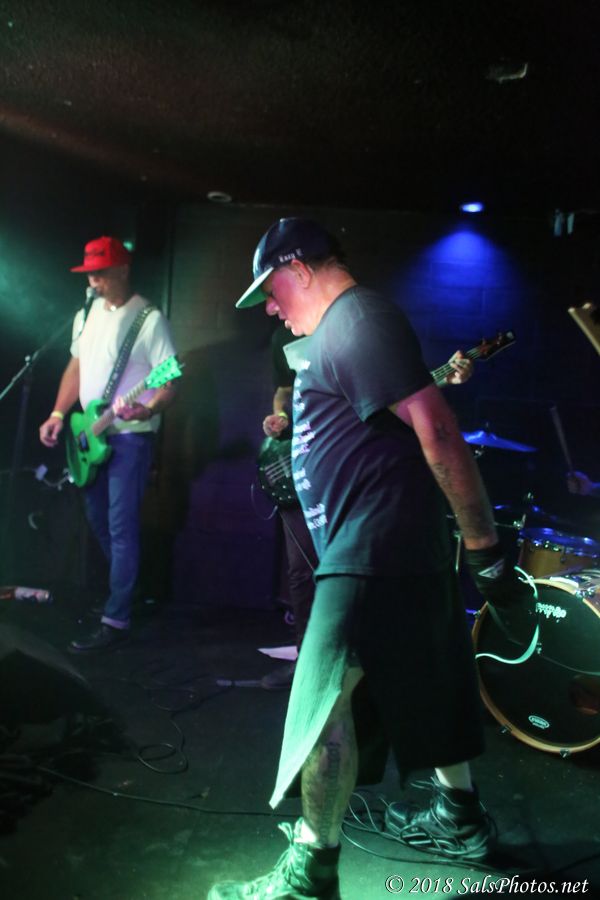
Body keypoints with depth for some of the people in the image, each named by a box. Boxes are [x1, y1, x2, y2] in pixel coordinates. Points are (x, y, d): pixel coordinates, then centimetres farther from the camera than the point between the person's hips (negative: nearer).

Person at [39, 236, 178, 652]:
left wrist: (149, 410, -35)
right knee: (97, 519, 17)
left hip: (130, 437, -8)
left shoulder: (149, 318, -12)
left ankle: (116, 619, -1)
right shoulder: (86, 315, 11)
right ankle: (123, 585, 37)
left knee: (121, 526, -7)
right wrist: (59, 414, 8)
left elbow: (171, 380, -16)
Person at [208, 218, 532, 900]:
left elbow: (433, 425, -23)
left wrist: (483, 544, -23)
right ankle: (459, 818, 39)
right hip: (396, 551, 11)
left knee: (327, 702, -6)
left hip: (372, 553, -11)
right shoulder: (343, 326, 19)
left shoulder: (355, 317, -14)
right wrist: (292, 425, 23)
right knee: (421, 684, 21)